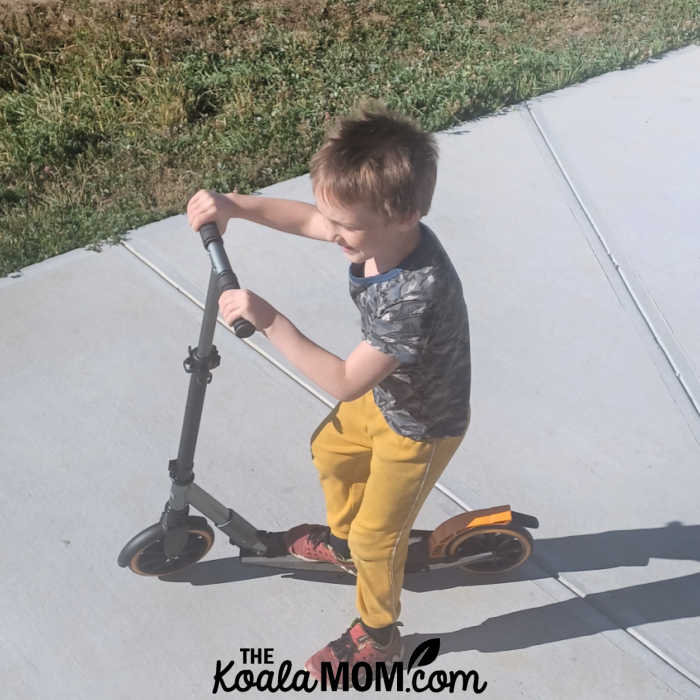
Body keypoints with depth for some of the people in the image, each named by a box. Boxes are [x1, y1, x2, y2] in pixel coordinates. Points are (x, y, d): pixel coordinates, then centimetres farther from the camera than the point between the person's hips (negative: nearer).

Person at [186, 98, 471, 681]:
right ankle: (342, 539, 57)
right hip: (387, 394, 8)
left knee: (376, 535, 9)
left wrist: (270, 322, -41)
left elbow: (344, 382, -39)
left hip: (422, 427, -8)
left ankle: (377, 636, 37)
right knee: (330, 453, 28)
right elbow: (305, 220, 0)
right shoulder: (381, 231, -19)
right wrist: (234, 205, -10)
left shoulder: (418, 292, -43)